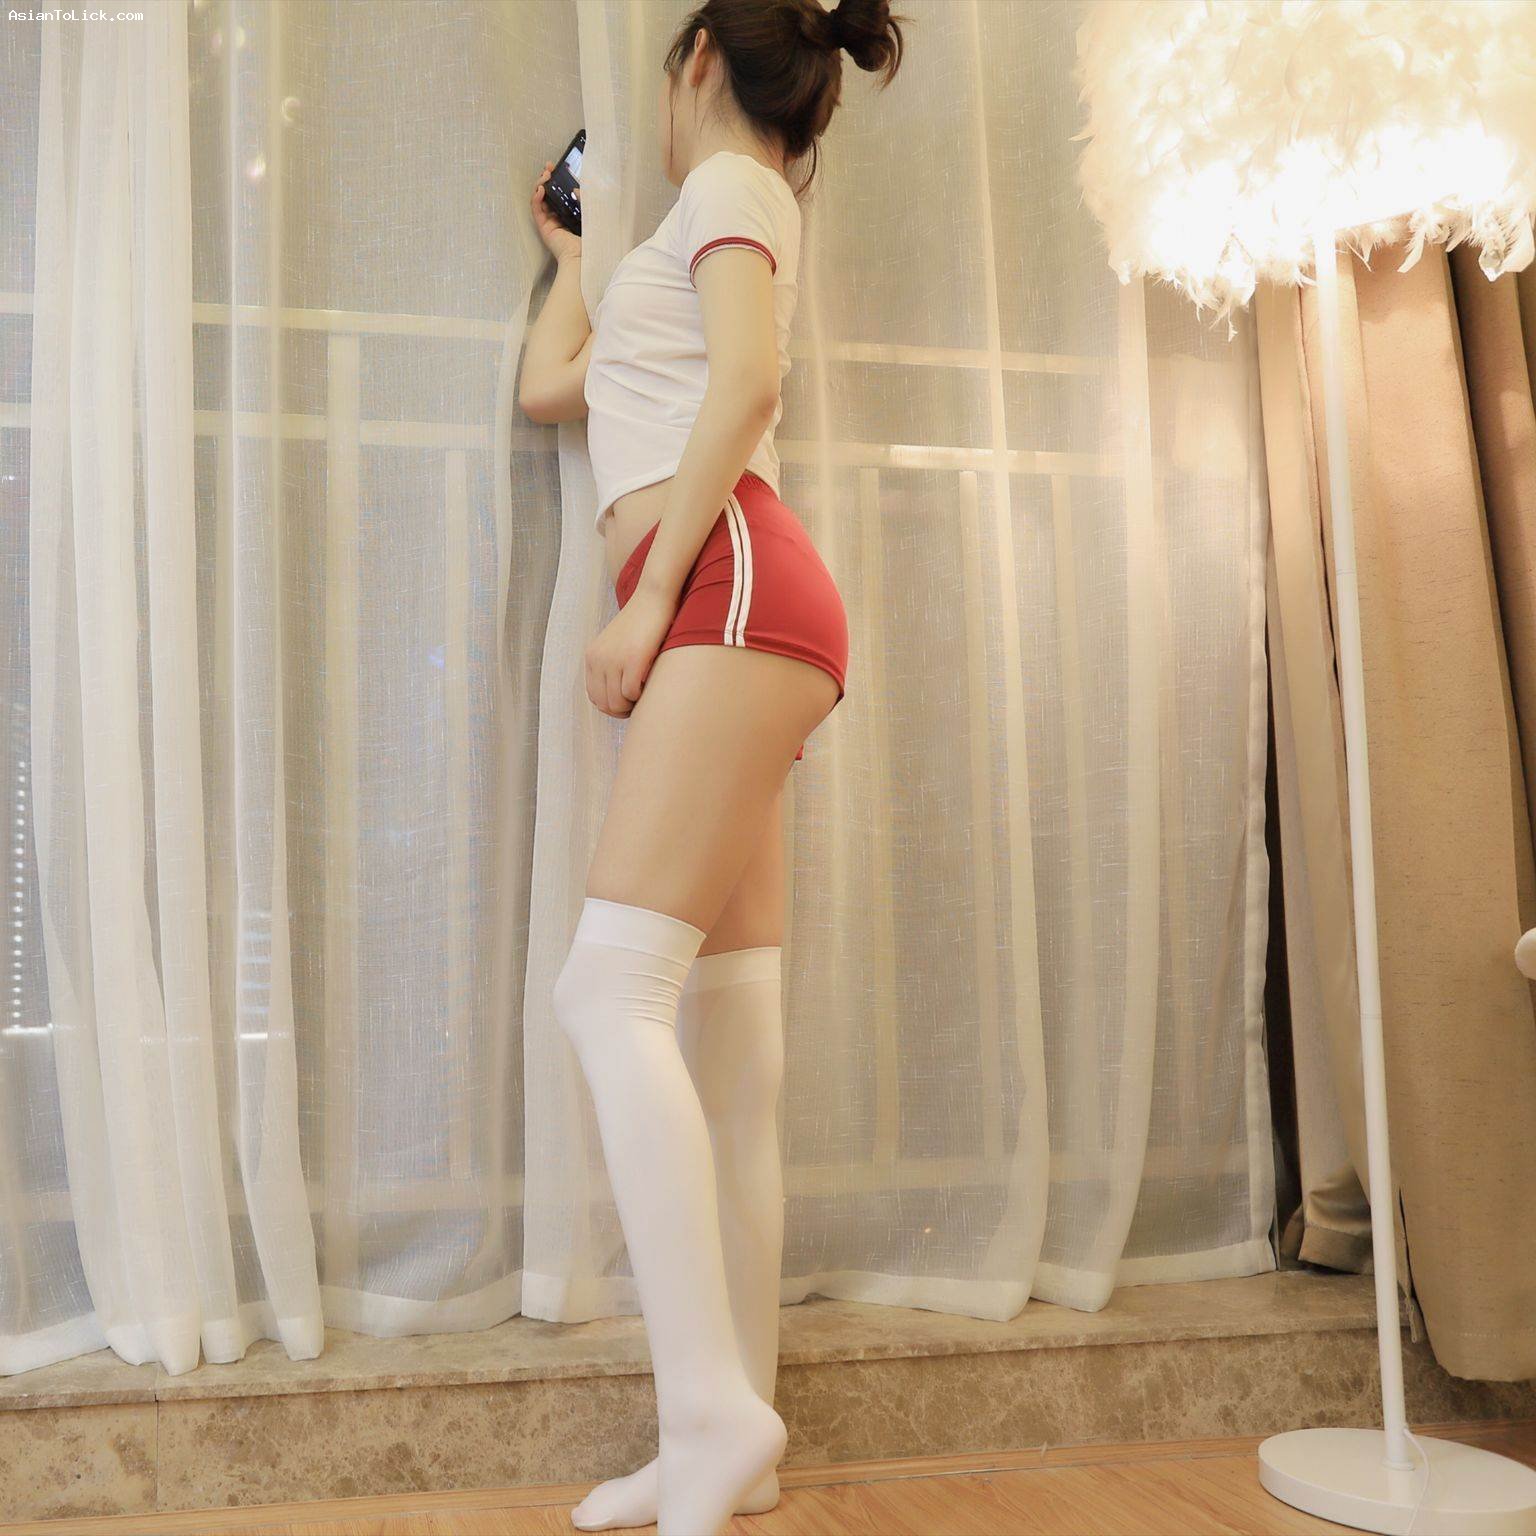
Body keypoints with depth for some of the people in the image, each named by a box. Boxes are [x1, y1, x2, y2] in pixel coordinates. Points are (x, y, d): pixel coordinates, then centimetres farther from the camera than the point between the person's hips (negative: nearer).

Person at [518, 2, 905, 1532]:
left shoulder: (730, 186, 8)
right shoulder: (726, 230, 34)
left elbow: (747, 383, -11)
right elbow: (546, 387, 37)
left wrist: (648, 595, -16)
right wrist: (571, 249, 50)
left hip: (733, 587, -9)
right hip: (726, 617, 9)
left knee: (611, 993, -20)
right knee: (725, 1045, 1)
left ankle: (712, 1408, -21)